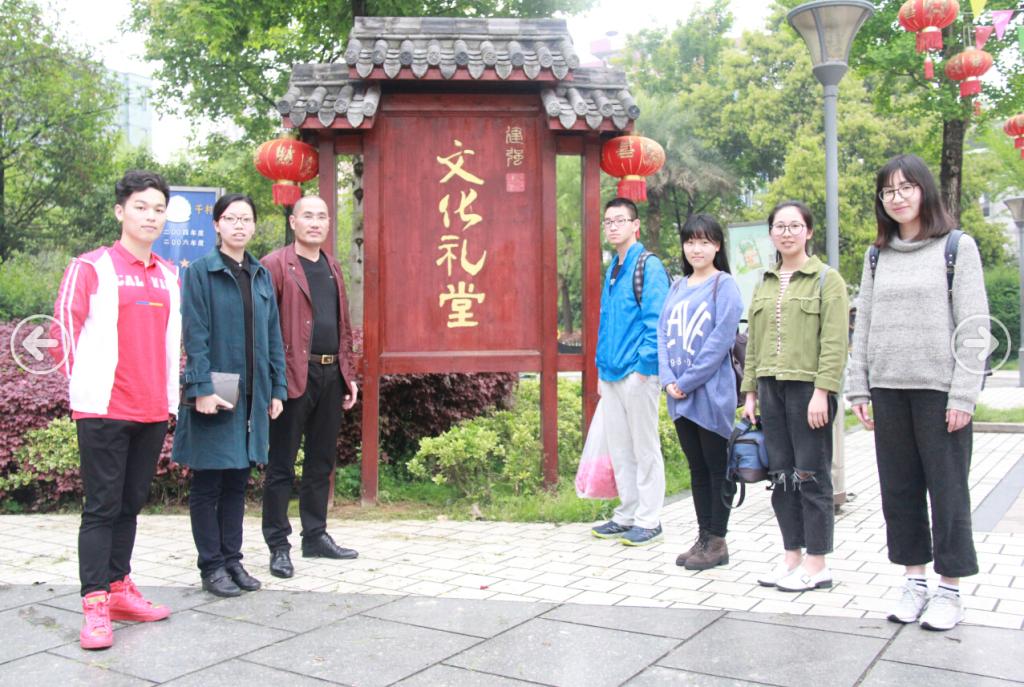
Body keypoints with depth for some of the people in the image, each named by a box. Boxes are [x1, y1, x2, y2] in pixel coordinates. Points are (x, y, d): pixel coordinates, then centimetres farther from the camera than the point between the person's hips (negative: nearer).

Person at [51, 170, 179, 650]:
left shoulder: (169, 276, 13)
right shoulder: (91, 268, -3)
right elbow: (63, 331, -3)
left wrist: (171, 394, 13)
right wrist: (87, 385, -1)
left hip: (153, 412, 5)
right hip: (104, 410, -5)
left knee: (131, 503, 13)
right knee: (102, 507, -1)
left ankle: (119, 589, 24)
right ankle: (95, 606, 5)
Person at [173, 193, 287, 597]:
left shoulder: (261, 276, 11)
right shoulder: (200, 272, -5)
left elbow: (273, 336, 12)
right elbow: (195, 335, -11)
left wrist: (277, 388, 7)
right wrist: (202, 388, -18)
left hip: (252, 394, 6)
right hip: (215, 394, -5)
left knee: (237, 482, 13)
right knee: (208, 484, 4)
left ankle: (232, 559, 23)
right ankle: (212, 566, 14)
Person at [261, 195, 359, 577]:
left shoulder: (332, 268, 17)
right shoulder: (276, 265, -4)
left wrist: (349, 374, 16)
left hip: (331, 375, 7)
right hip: (294, 376, -7)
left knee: (322, 462, 14)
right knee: (282, 465, 2)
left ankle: (316, 536, 25)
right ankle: (278, 546, 11)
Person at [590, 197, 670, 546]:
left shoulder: (648, 266, -8)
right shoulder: (613, 270, 16)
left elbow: (656, 322, -15)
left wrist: (644, 366, -19)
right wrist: (602, 368, 16)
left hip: (637, 373, -8)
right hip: (612, 374, 8)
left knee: (645, 449, 2)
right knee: (620, 450, 14)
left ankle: (648, 520, 11)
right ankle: (627, 514, 24)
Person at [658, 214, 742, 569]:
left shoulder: (724, 285, -5)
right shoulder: (677, 286, 14)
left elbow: (721, 339, -14)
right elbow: (663, 334, 9)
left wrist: (687, 381, -15)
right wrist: (668, 379, -5)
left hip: (711, 393, -6)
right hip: (679, 395, 6)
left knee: (716, 467, 3)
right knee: (696, 467, 13)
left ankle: (717, 541, 12)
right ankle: (703, 537, 22)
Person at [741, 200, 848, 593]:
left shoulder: (826, 280, -1)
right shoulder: (764, 285, 16)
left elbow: (834, 343, -9)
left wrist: (822, 392, -17)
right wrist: (750, 392, 12)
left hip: (808, 388, -6)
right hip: (771, 390, 6)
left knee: (811, 477, -1)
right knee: (781, 475, 9)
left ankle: (816, 565, 8)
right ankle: (792, 557, 19)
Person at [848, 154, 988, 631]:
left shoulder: (957, 247, -1)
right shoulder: (877, 256, 12)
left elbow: (974, 326, -6)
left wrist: (963, 395, -12)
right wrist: (858, 386, 6)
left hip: (939, 389, -4)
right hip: (888, 390, 4)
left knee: (947, 489, 2)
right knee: (899, 489, 9)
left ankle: (949, 589, 13)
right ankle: (914, 581, 21)